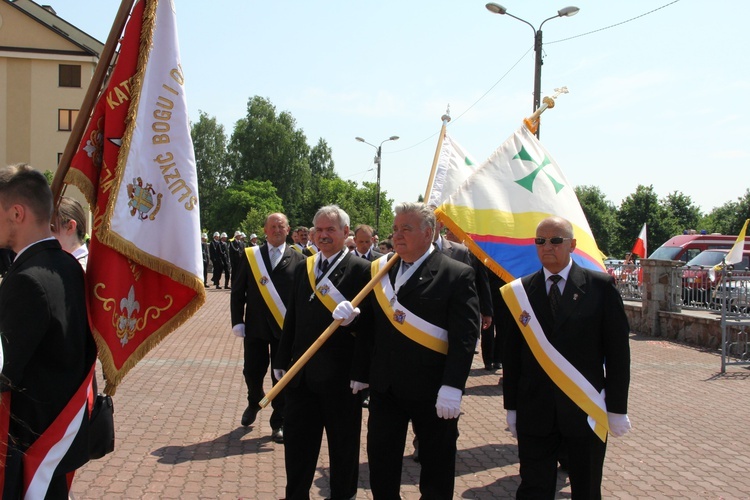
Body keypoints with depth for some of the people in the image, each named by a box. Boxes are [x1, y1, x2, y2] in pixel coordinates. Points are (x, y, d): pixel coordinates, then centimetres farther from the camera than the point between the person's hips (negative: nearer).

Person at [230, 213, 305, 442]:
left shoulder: (298, 259, -1)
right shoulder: (250, 256, 4)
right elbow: (238, 292, 5)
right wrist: (238, 322, -3)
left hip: (285, 328, -1)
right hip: (255, 327, 1)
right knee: (252, 372, 10)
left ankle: (279, 423, 21)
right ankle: (254, 401, 43)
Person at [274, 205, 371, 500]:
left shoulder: (361, 270, -8)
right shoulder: (303, 268, 10)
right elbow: (292, 318, 13)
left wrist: (352, 316, -34)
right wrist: (282, 361, 12)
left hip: (340, 375, -5)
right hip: (301, 373, 5)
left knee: (343, 445, 12)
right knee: (296, 442, 14)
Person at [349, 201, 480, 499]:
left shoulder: (457, 275, -10)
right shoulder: (380, 270, 7)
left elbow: (464, 336, -16)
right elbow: (368, 326, 9)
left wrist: (452, 386, -22)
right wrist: (360, 372, 8)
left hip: (432, 389, -5)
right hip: (384, 385, 5)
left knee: (436, 463, 11)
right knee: (380, 461, 14)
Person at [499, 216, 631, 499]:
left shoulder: (601, 286, -2)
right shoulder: (518, 292, 3)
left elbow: (617, 350, -1)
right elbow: (511, 355, 6)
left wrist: (617, 408, -2)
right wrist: (512, 407, 4)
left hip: (587, 412, -1)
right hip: (535, 413, 1)